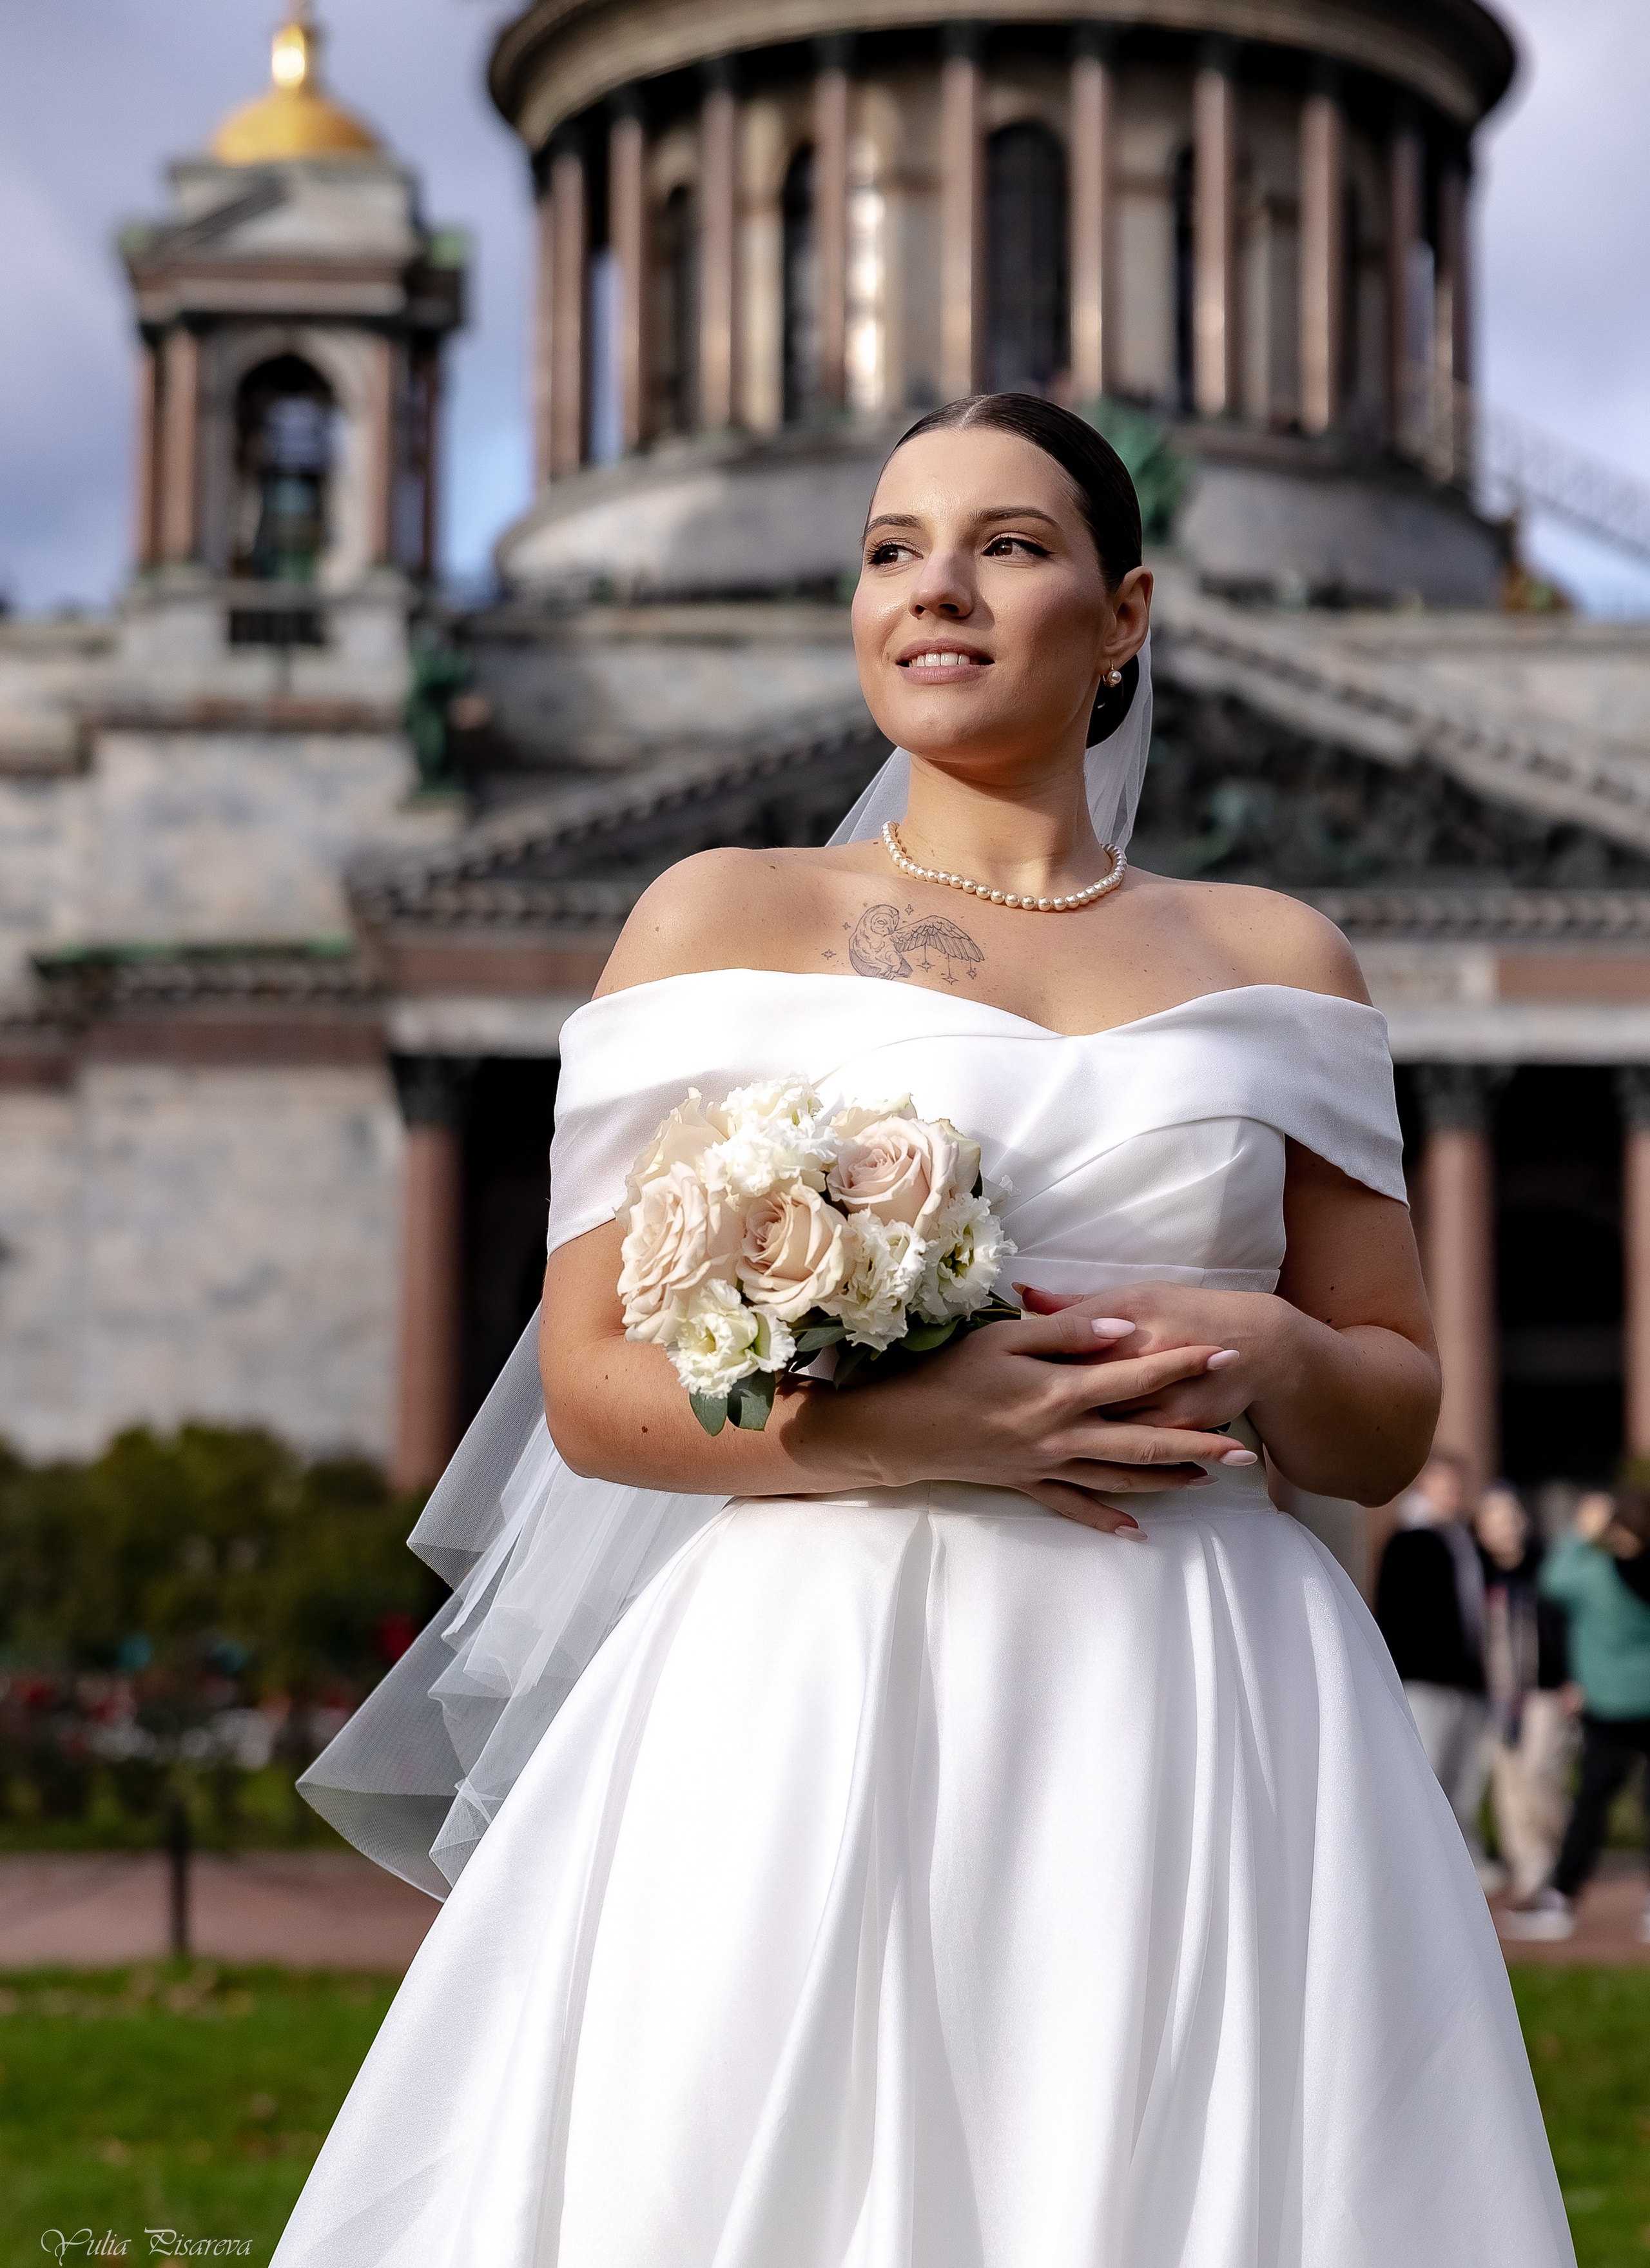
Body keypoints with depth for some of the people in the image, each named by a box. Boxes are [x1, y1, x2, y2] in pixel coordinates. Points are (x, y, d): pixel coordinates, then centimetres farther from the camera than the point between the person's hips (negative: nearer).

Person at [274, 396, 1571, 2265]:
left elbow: (1396, 1422, 14)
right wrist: (898, 1427, -16)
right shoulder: (722, 916, 7)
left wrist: (1265, 1355, -8)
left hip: (1197, 1738, 2)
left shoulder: (1274, 957, 13)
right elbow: (593, 1388, 1)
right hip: (820, 1714, -2)